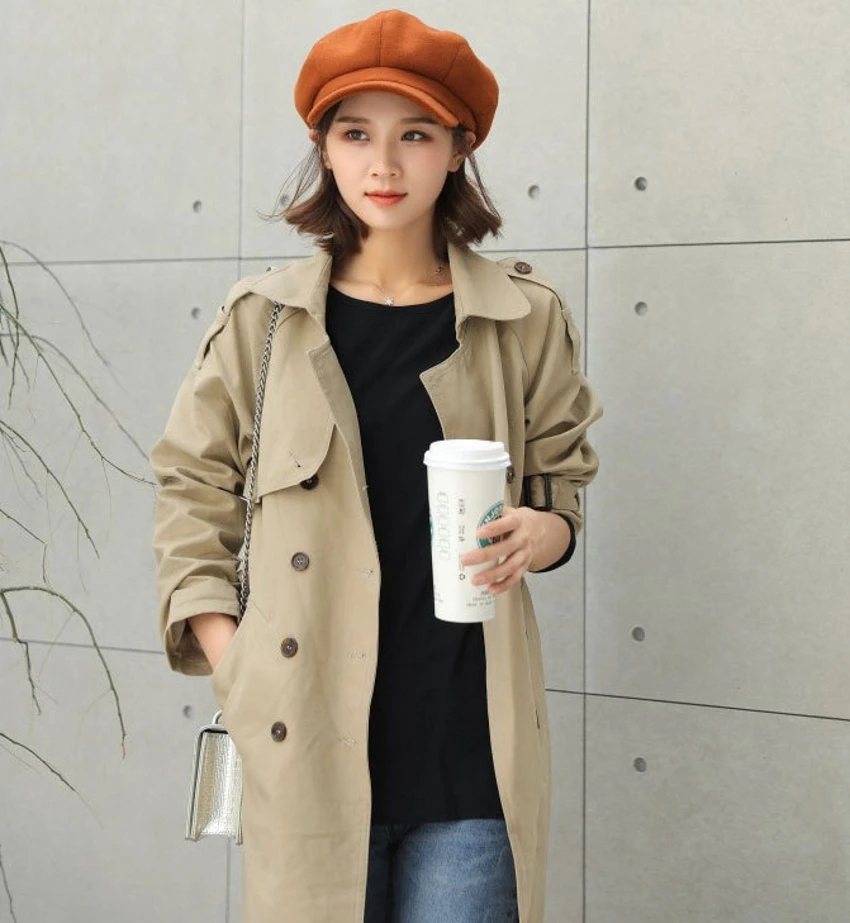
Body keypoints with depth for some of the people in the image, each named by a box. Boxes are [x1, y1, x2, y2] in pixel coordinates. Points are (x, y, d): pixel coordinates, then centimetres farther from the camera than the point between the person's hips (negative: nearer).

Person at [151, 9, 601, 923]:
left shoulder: (525, 318, 4)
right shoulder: (260, 320, 4)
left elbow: (561, 482, 14)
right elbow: (192, 487, 11)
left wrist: (542, 531, -9)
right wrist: (222, 649, 0)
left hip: (471, 745, 0)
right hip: (308, 737, 0)